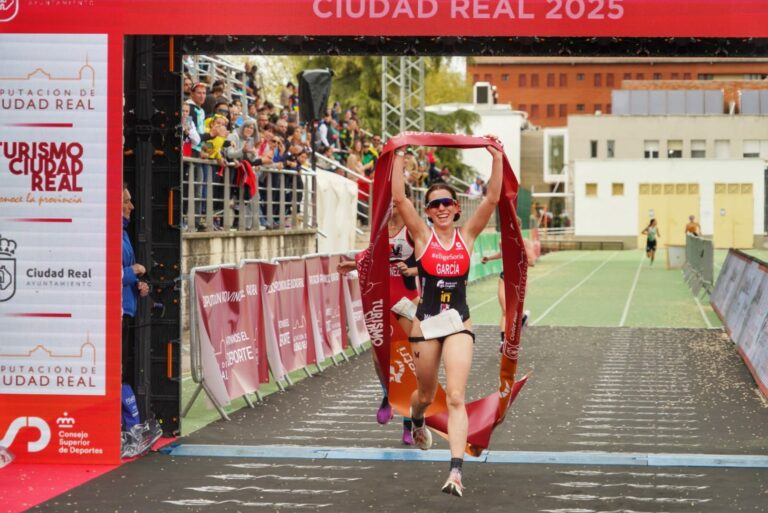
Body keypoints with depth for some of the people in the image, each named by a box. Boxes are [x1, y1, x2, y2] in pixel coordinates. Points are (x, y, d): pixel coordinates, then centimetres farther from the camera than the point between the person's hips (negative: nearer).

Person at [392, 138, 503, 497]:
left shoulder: (467, 236, 0)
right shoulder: (422, 236, -2)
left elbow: (492, 199, -9)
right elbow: (399, 199, -15)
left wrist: (497, 159, -18)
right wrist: (400, 157, -20)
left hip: (459, 325, 0)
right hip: (425, 324, 1)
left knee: (455, 397, -13)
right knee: (427, 394, 18)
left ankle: (456, 472, -19)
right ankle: (417, 423, 54)